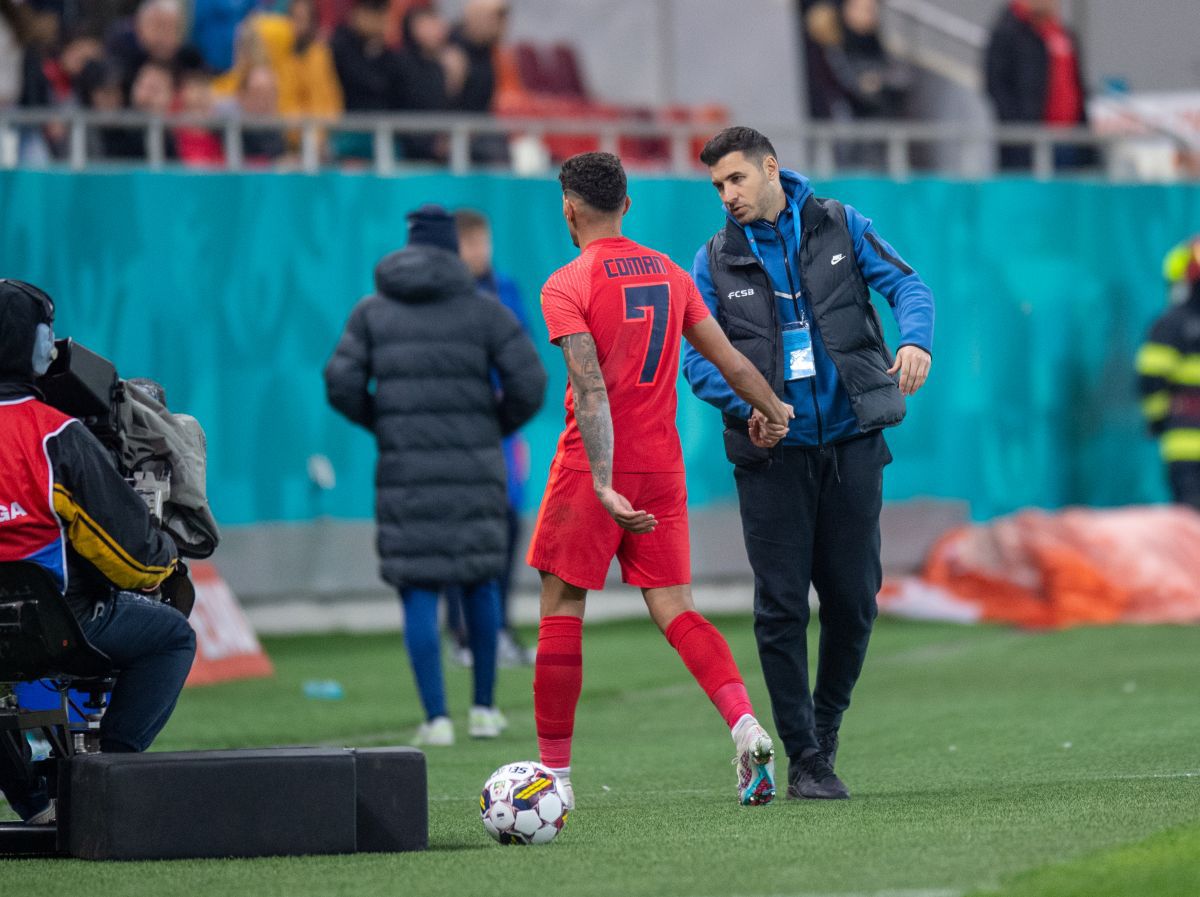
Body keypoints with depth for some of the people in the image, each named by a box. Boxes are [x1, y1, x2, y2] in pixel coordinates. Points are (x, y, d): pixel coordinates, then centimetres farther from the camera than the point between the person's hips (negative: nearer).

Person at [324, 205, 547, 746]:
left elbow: (341, 386, -2)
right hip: (474, 466, 0)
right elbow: (528, 382, -4)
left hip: (405, 466, 0)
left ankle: (436, 718, -5)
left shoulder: (372, 312, 5)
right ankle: (484, 710, 18)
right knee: (479, 579, 16)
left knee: (418, 590, 3)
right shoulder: (481, 311, 2)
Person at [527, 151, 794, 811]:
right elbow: (730, 360, 13)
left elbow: (591, 390, -19)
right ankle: (746, 726, -18)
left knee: (561, 609, 4)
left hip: (592, 467, -5)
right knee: (675, 609, 5)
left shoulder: (567, 286, -8)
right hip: (662, 468, 5)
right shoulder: (669, 275, 9)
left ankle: (555, 773, 6)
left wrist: (604, 484, -25)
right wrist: (774, 411, 30)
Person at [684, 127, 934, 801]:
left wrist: (917, 338, -21)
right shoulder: (717, 260, 3)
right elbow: (698, 356, 0)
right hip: (773, 456, 0)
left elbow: (905, 283, 0)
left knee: (855, 599, 3)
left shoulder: (839, 227, 4)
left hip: (852, 444, 1)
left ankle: (826, 732, 22)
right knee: (782, 607, -3)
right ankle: (804, 760, 6)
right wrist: (746, 404, -18)